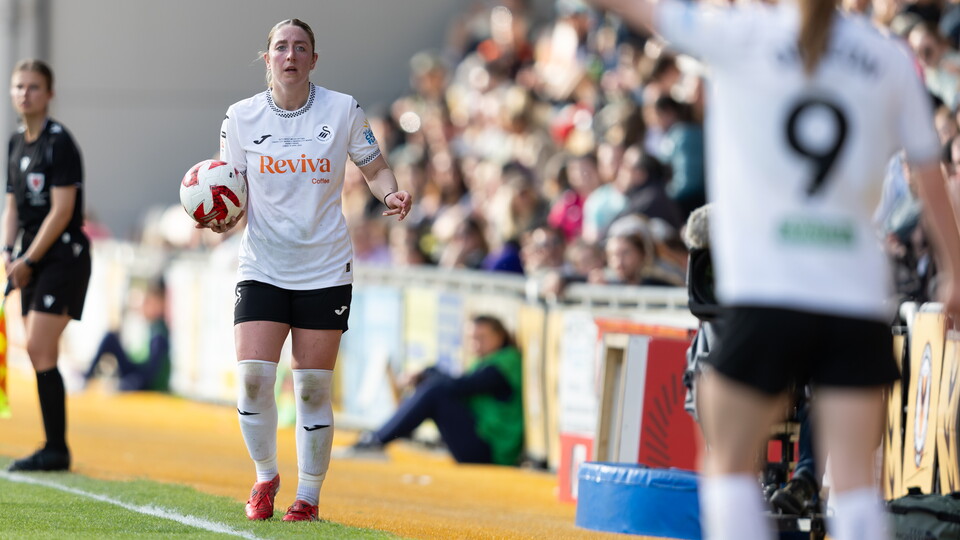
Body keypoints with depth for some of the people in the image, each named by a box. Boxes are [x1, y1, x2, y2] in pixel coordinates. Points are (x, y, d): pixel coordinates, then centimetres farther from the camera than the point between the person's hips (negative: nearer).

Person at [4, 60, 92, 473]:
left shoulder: (59, 142, -11)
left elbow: (62, 210, -16)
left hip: (63, 256, -8)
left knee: (40, 350, -15)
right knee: (37, 353, 7)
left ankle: (57, 449, -12)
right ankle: (54, 449, 11)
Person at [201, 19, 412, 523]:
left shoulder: (343, 110, -2)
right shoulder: (241, 117, 0)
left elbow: (375, 169, 9)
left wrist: (391, 194, -13)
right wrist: (223, 219, -14)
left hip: (324, 269, -1)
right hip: (262, 267, 1)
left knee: (312, 390, -1)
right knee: (252, 377, -13)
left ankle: (309, 496, 15)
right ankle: (265, 476, 11)